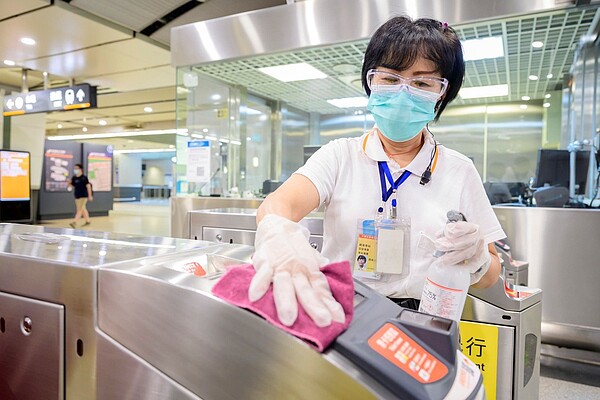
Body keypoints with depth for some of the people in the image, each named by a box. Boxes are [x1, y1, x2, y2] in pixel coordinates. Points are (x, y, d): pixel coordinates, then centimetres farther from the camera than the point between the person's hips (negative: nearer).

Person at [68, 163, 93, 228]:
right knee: (83, 209, 15)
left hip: (83, 196, -7)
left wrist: (90, 196, -10)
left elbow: (88, 186, -8)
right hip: (77, 196, 7)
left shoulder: (84, 178, -9)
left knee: (80, 209, -10)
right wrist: (69, 183, -10)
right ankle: (87, 221, 27)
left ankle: (74, 222, -15)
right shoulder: (74, 178, 7)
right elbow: (71, 186, 13)